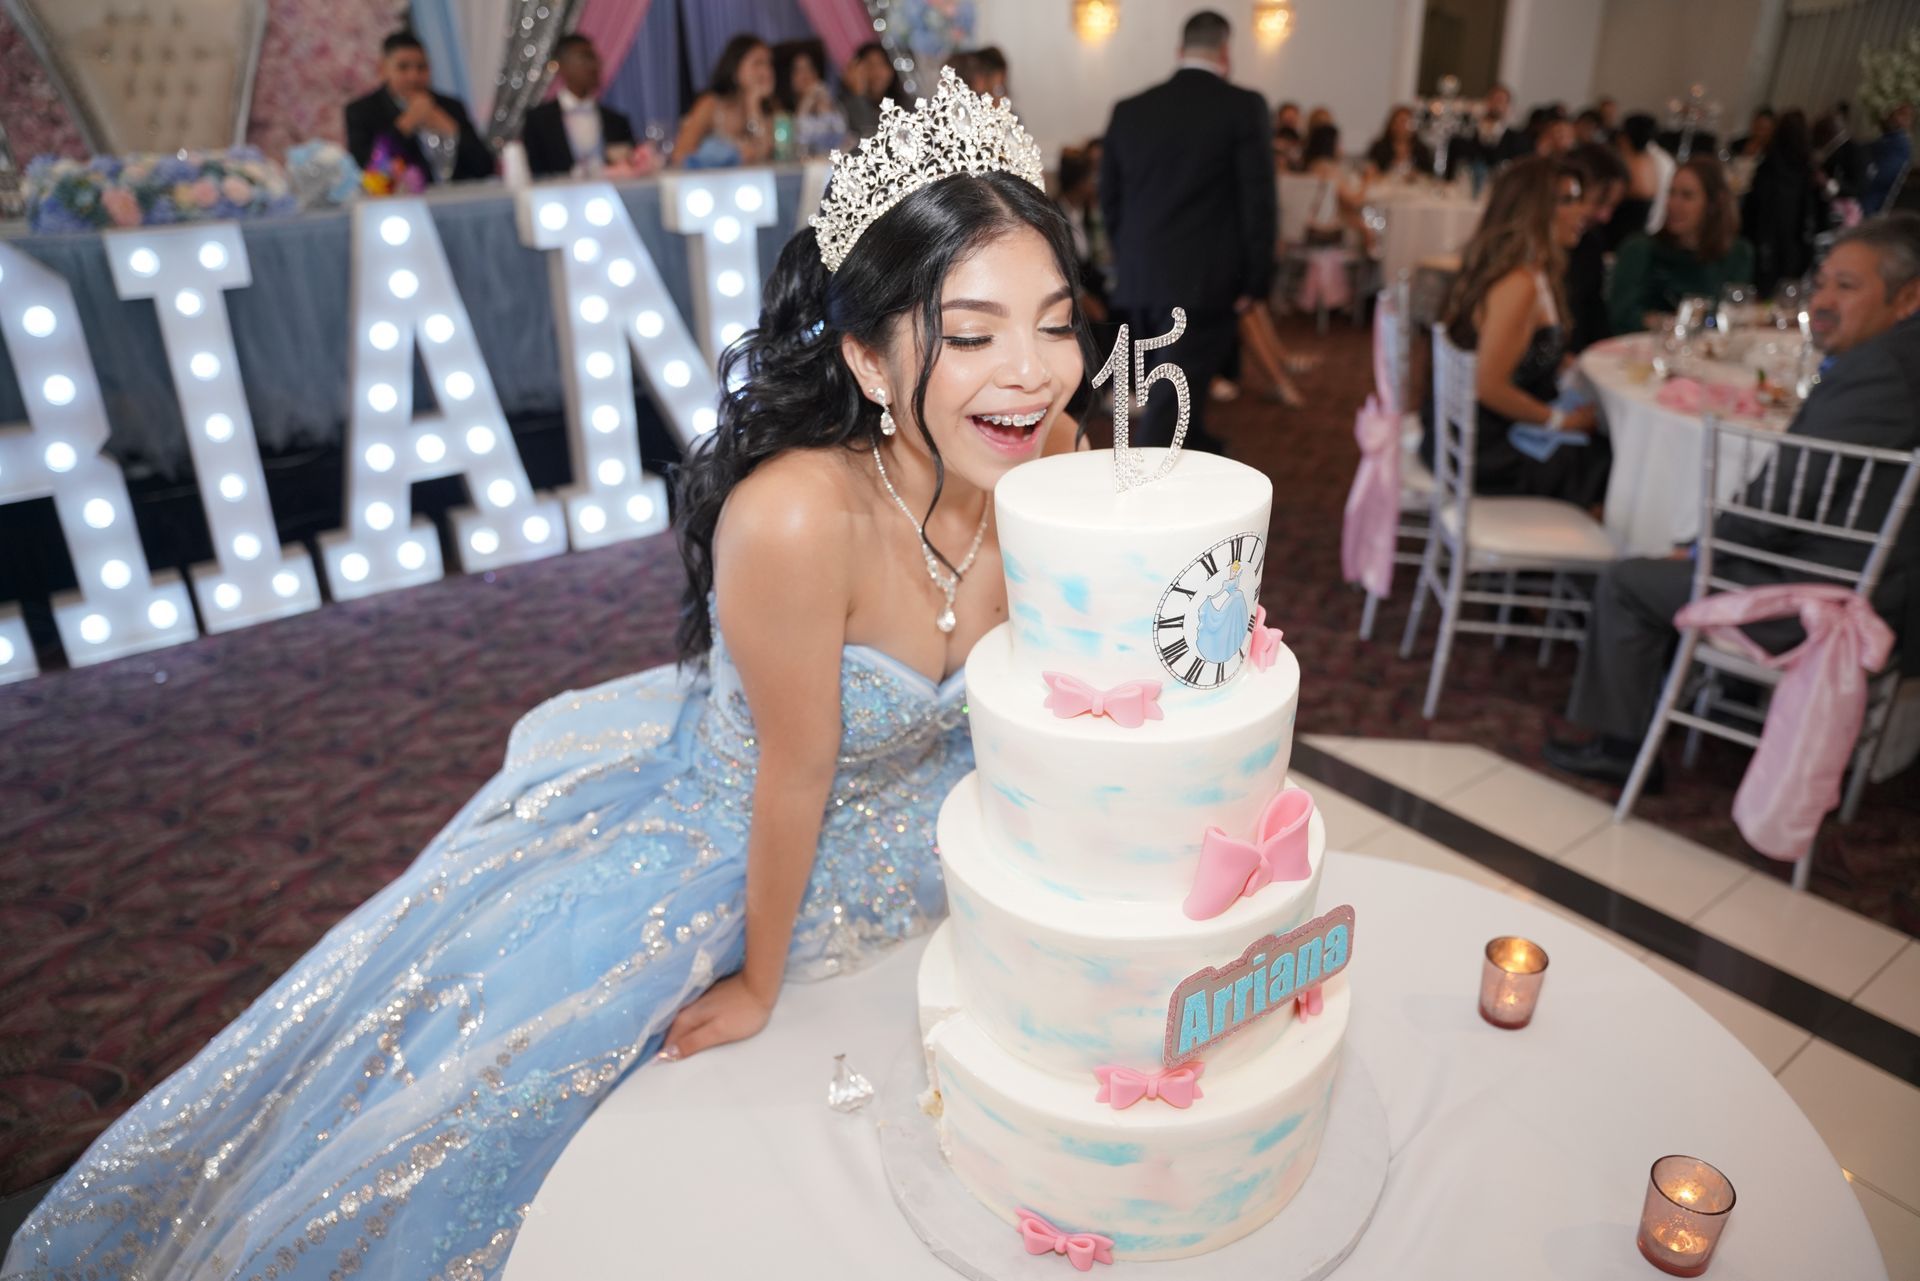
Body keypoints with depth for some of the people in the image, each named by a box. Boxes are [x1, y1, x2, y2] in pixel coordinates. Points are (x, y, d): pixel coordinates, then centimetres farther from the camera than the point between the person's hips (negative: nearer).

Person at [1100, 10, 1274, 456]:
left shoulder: (1129, 109, 8)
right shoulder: (1244, 106, -5)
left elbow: (1109, 200, 13)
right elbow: (1258, 201, -8)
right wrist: (1253, 281, -1)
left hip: (1138, 281, 6)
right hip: (1201, 282, -6)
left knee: (1170, 390, 21)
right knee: (1172, 401, -6)